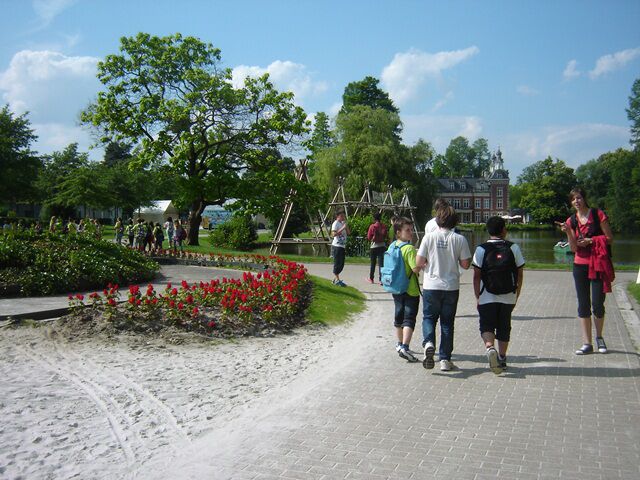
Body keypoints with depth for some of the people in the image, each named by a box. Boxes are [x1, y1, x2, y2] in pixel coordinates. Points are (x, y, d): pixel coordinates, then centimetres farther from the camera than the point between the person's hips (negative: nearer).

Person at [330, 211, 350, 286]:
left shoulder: (343, 223, 18)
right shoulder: (335, 223, -7)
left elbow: (348, 233, 11)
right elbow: (333, 234, -19)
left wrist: (346, 223, 2)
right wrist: (342, 228, -22)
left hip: (342, 246, 9)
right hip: (337, 246, -9)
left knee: (341, 264, 11)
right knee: (337, 264, -5)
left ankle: (335, 279, 20)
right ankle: (337, 280, -2)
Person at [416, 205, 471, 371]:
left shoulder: (429, 237, -6)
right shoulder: (460, 239, -5)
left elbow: (419, 262, -6)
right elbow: (465, 264, -3)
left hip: (431, 286, -1)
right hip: (451, 287, 1)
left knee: (429, 317, 14)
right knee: (447, 322, 11)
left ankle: (429, 343, -14)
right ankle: (445, 359, 14)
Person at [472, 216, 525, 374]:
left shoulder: (481, 249, -4)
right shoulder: (513, 248, 1)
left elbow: (476, 276, -5)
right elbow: (519, 274, 4)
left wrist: (477, 297, 3)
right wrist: (516, 296, 13)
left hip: (487, 297, -2)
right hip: (508, 297, 2)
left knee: (486, 326, 5)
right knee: (504, 327, 14)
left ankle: (490, 347, -22)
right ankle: (502, 359, 20)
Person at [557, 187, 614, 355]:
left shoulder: (598, 215, -3)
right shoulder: (571, 221, 5)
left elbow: (609, 239, -1)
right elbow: (574, 248, -2)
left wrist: (590, 240, -12)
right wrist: (568, 232, -15)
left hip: (599, 265, -3)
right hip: (580, 265, 3)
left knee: (597, 304, -1)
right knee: (583, 305, 4)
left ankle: (599, 337, 24)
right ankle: (587, 344, 11)